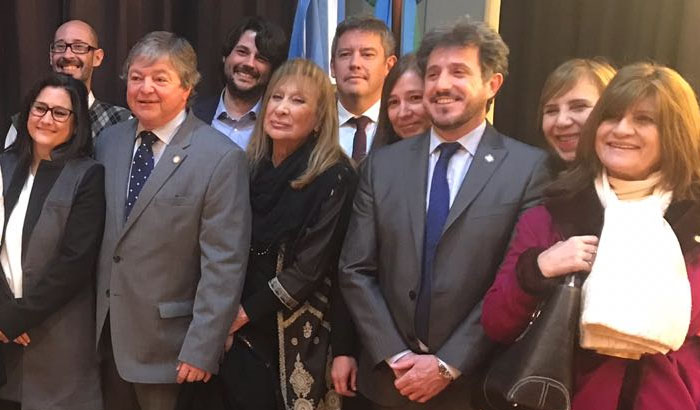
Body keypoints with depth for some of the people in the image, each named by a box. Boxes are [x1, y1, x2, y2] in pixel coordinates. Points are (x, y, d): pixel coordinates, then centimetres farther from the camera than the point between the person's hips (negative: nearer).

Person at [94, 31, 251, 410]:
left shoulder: (221, 158, -15)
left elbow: (224, 265, -16)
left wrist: (202, 349, -17)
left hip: (167, 342, -5)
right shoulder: (108, 142, 5)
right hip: (104, 332, 5)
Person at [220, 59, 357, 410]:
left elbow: (309, 269, -15)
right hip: (240, 334, 5)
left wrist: (246, 312, -10)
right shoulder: (250, 167, 5)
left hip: (296, 341, -5)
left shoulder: (334, 177, -12)